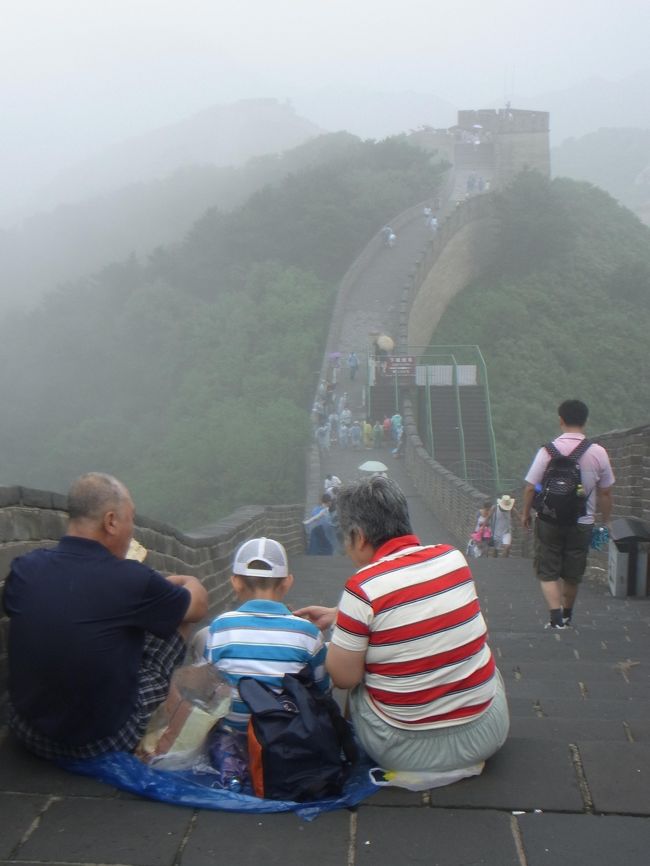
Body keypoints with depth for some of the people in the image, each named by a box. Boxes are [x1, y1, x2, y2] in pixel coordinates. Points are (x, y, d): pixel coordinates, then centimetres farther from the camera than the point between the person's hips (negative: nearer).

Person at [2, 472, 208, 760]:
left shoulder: (24, 568, -10)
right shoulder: (132, 581, -23)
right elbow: (198, 606, -2)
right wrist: (185, 581, 22)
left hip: (26, 731, 5)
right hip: (105, 741, -5)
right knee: (178, 617, 11)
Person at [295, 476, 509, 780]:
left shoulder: (363, 588, -20)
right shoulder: (452, 557, -3)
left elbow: (343, 677, -11)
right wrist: (336, 615, 21)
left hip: (408, 751, -3)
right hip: (486, 734, 4)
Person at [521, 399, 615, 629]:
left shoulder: (548, 450, -11)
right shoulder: (598, 453, -6)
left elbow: (530, 487, -8)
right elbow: (605, 493, 2)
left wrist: (525, 512, 9)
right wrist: (605, 521, 15)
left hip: (550, 521, -2)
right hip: (582, 524, 2)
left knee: (547, 572, 8)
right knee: (572, 574, 18)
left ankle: (556, 618, -8)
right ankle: (567, 615, 36)